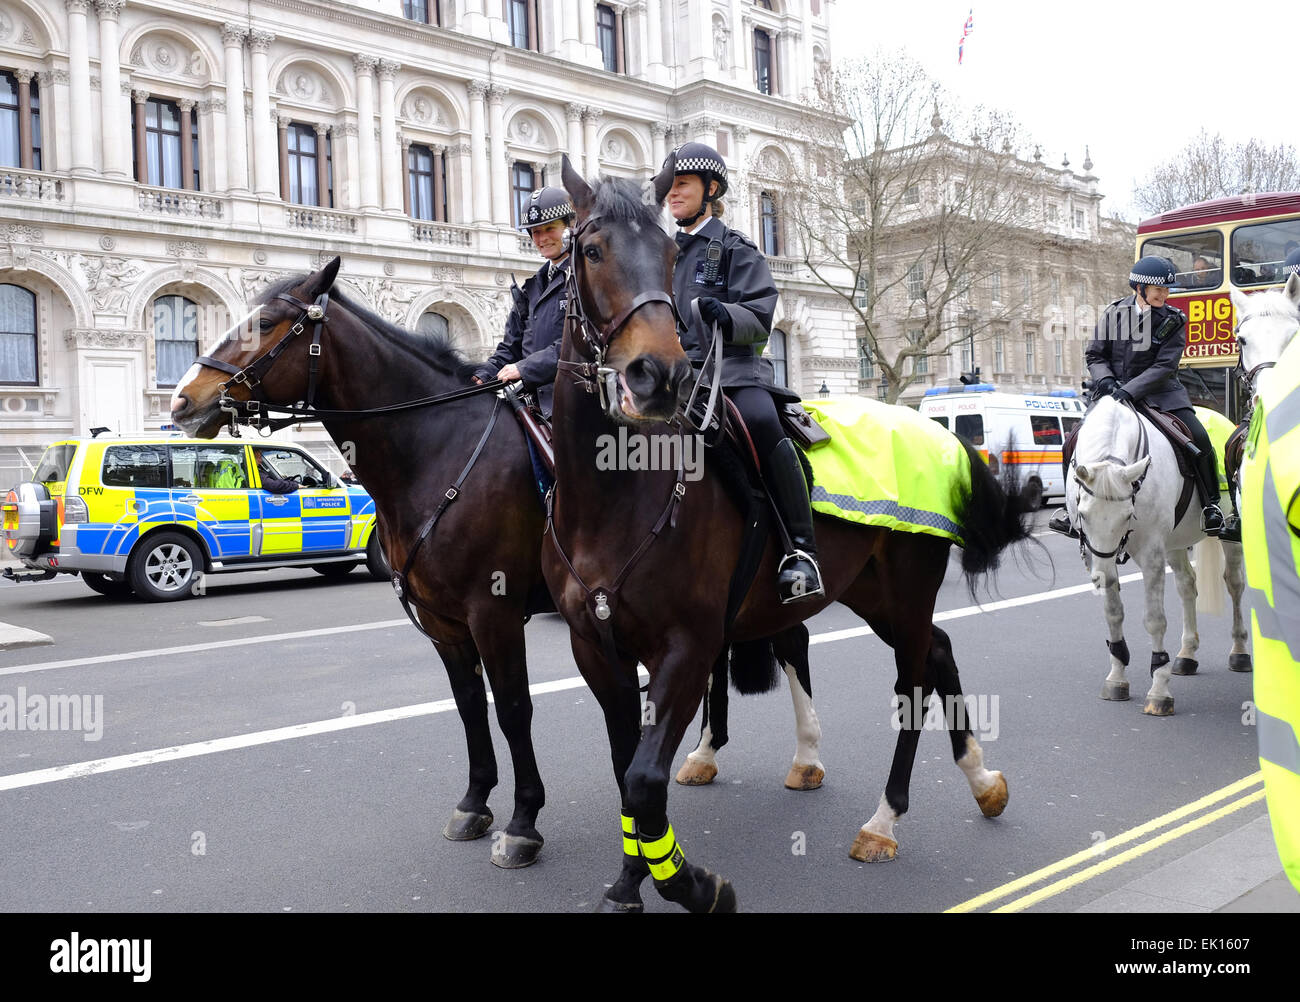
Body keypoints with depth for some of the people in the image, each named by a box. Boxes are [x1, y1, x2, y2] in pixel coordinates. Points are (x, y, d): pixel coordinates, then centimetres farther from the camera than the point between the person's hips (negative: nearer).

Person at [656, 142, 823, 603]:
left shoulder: (734, 247, 6)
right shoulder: (667, 253, 23)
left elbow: (760, 316, -6)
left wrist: (725, 316, -26)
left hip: (733, 364, -6)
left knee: (760, 420, -36)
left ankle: (801, 549, -34)